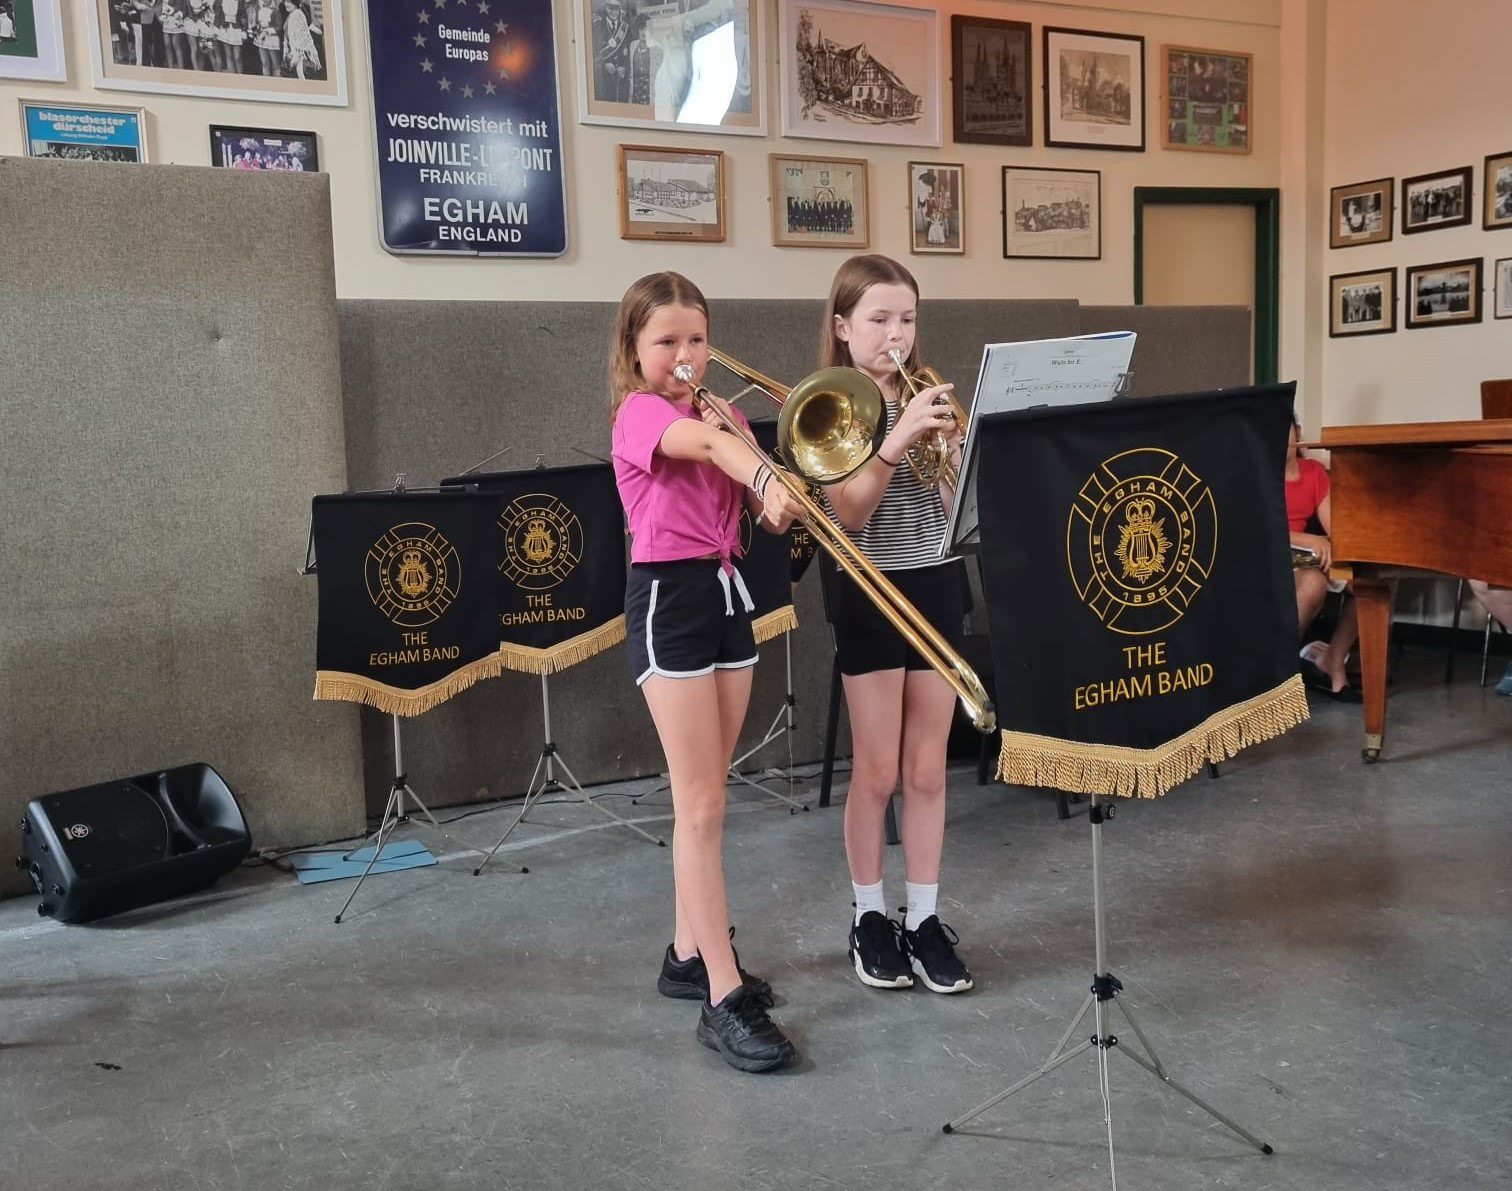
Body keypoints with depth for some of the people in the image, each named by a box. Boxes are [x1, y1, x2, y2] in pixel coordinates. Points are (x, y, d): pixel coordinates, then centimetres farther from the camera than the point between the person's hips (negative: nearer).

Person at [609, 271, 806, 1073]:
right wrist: (768, 478, -49)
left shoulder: (717, 415, 14)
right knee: (701, 805, -8)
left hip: (728, 592, 8)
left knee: (703, 797, 13)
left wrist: (778, 500, -13)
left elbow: (771, 521, 5)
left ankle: (688, 954, 26)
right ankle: (726, 999, -5)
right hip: (668, 599, -7)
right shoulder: (638, 413, -8)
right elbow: (708, 444, -32)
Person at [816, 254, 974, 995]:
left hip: (937, 588, 4)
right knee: (878, 772, 4)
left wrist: (947, 446, -17)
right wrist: (896, 440, -26)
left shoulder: (928, 400, 7)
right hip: (871, 597, -4)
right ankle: (869, 917, 20)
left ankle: (924, 919, 19)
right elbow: (847, 514, -16)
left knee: (927, 770, 8)